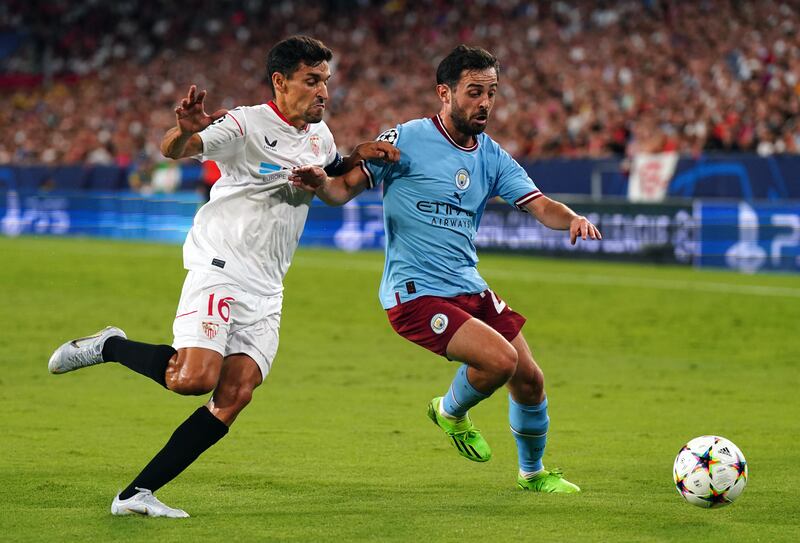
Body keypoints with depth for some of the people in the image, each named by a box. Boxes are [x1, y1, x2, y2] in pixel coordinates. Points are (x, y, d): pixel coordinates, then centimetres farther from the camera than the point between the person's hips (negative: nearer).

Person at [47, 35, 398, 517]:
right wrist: (186, 130, -44)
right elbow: (174, 150, -21)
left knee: (236, 395, -8)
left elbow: (333, 177, 35)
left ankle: (136, 495, -5)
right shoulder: (247, 124, -10)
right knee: (195, 378, -25)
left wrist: (358, 157, 13)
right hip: (220, 267, -7)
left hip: (266, 289, 7)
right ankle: (109, 347, 4)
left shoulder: (319, 134, 14)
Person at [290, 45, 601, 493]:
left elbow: (539, 205, 1)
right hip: (415, 293, -7)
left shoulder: (492, 156, 8)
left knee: (529, 381, 8)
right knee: (500, 359, -24)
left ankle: (533, 472, 34)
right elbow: (345, 190, -10)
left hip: (469, 288, 7)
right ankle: (452, 412, 9)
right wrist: (321, 183, -33)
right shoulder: (407, 140, -10)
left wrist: (572, 219, -20)